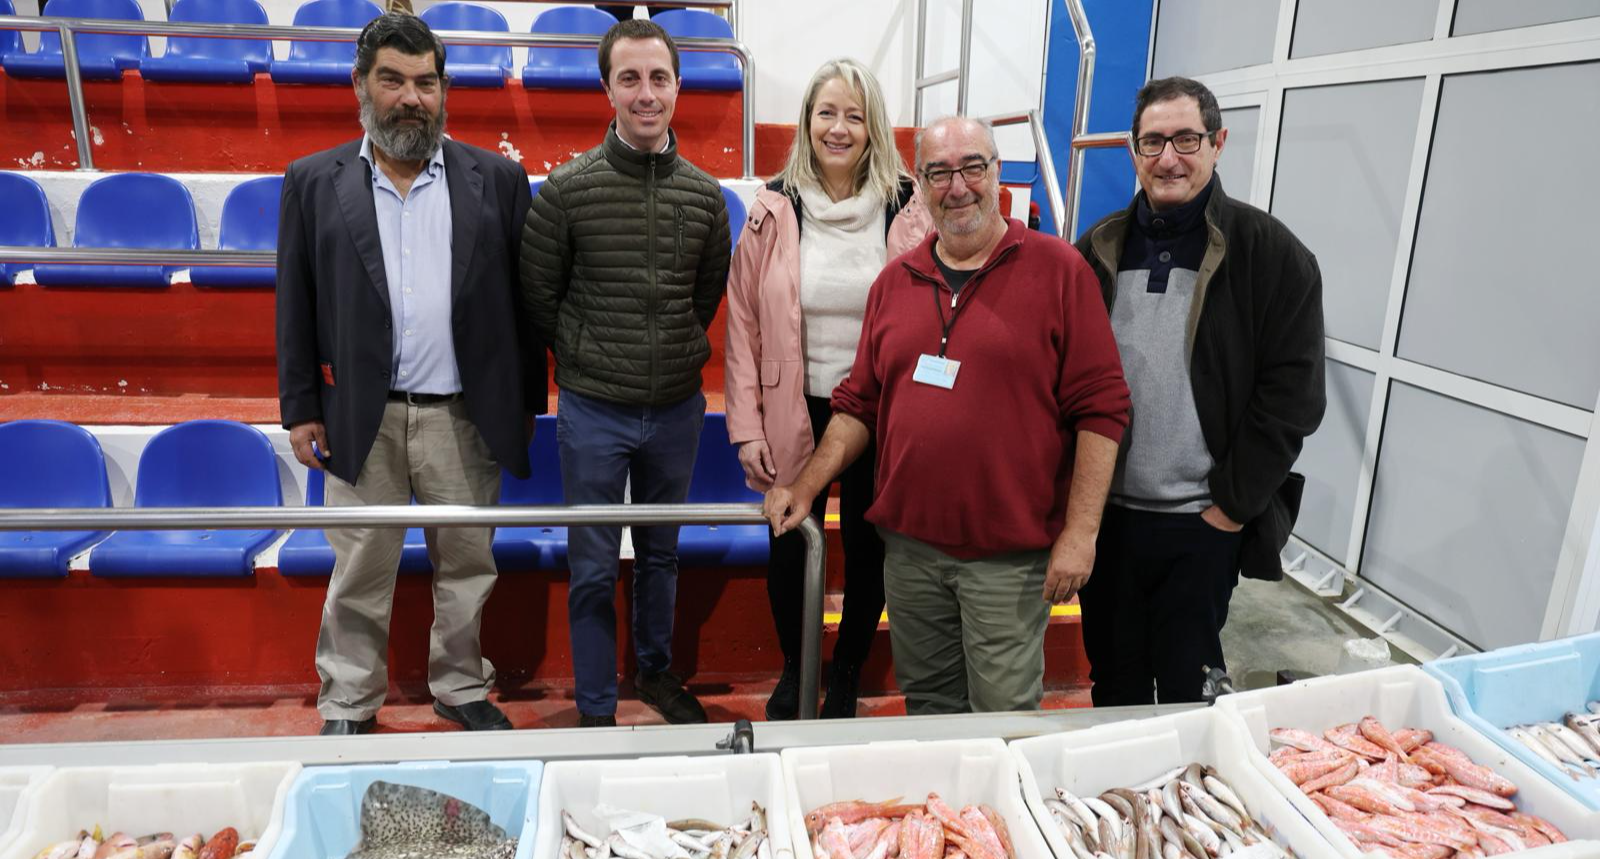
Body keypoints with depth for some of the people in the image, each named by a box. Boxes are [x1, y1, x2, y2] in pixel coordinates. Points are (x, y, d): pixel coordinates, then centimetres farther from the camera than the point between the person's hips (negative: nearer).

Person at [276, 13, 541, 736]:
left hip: (465, 417, 0)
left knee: (467, 565, 11)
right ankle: (348, 708, 26)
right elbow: (296, 306, 6)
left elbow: (522, 298, 4)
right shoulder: (314, 181, 6)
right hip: (362, 417, 0)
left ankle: (461, 689, 30)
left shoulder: (495, 179, 4)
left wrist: (526, 405, 2)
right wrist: (301, 409, 3)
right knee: (359, 575, 9)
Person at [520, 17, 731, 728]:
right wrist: (587, 359, 5)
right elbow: (538, 295, 0)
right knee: (594, 569, 7)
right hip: (594, 410, -3)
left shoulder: (705, 195, 1)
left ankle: (655, 671, 41)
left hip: (677, 408, 3)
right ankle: (595, 710, 23)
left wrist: (675, 354, 12)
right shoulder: (568, 189, -9)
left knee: (661, 553, 20)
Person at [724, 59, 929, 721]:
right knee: (789, 551, 12)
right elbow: (743, 323, 1)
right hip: (794, 415, 1)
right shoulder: (774, 210, -1)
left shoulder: (908, 210, -3)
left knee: (867, 549, 11)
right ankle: (794, 670, 39)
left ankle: (847, 675, 37)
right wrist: (747, 428, -3)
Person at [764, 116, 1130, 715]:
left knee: (1004, 716, 4)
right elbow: (858, 402, 14)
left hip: (1011, 553, -4)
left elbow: (1101, 408, -7)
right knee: (926, 705, 17)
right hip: (909, 543, 4)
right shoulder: (895, 281, 9)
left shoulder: (1058, 270, -5)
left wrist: (1080, 532, -12)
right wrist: (805, 487, 4)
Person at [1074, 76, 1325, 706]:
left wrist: (1234, 503, -10)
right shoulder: (1099, 250, 6)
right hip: (1105, 512, 3)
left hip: (1204, 521, -3)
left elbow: (1292, 393, -6)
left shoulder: (1270, 254, -3)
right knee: (1112, 678, 17)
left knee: (1188, 684, 9)